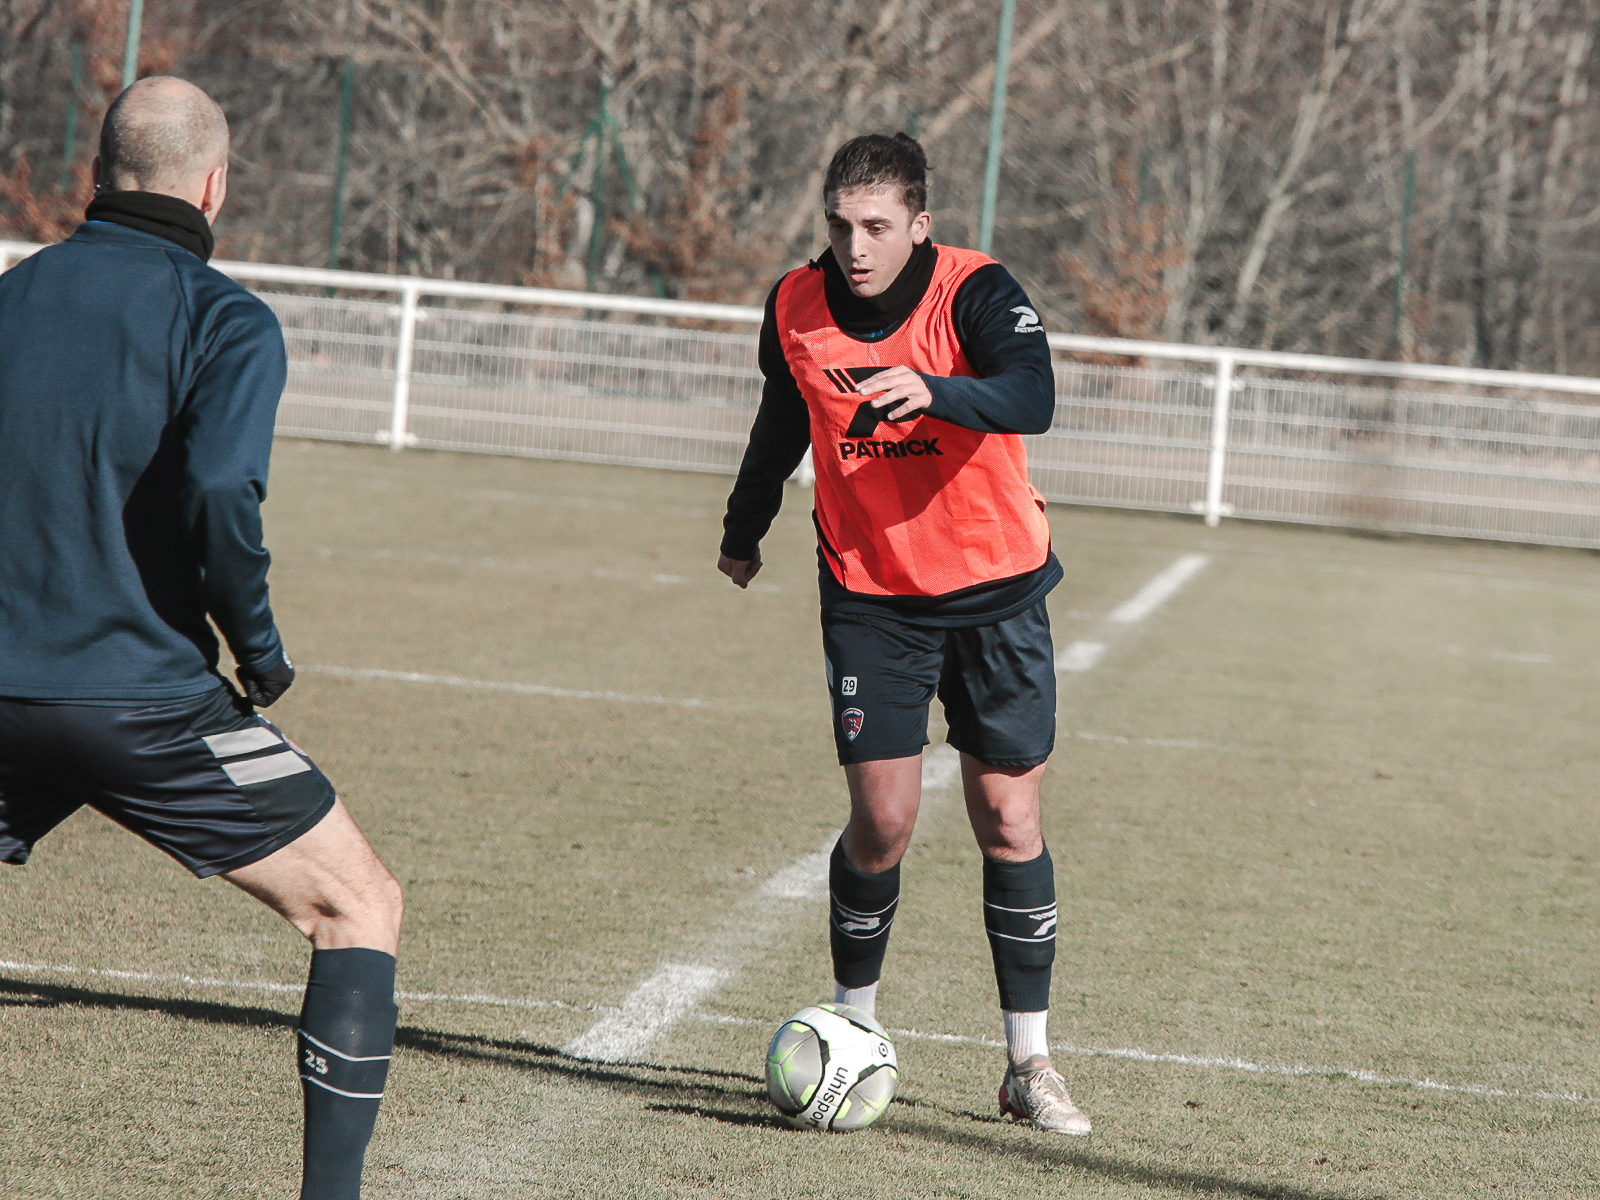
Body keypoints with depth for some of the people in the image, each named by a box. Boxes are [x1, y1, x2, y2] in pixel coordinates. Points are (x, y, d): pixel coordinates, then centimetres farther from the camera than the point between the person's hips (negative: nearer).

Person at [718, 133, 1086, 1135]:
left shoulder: (975, 292, -18)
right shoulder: (796, 307, -7)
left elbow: (1032, 398, -37)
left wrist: (933, 391, -55)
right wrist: (746, 527, 27)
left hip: (995, 589, -1)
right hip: (869, 591, 2)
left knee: (1009, 819, 0)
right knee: (882, 821, -5)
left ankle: (1029, 1061, 10)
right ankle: (853, 1023, 18)